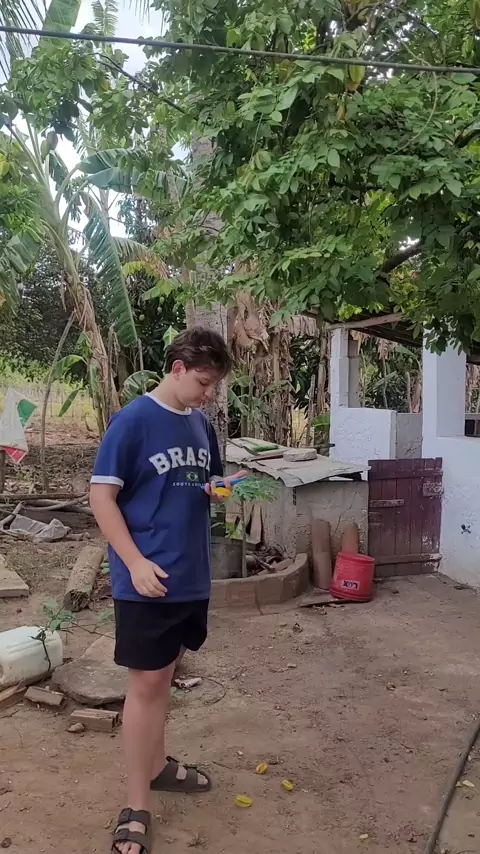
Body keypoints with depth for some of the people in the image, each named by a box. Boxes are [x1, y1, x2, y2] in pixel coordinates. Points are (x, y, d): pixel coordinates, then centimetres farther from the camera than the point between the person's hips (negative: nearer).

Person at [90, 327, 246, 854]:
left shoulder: (201, 425, 8)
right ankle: (135, 808, 13)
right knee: (146, 683, 0)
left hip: (191, 576, 7)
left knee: (163, 675, 20)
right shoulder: (132, 421, -14)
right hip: (146, 580, -7)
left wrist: (220, 489, -5)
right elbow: (101, 495, -15)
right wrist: (135, 562, -21)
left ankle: (156, 765, 38)